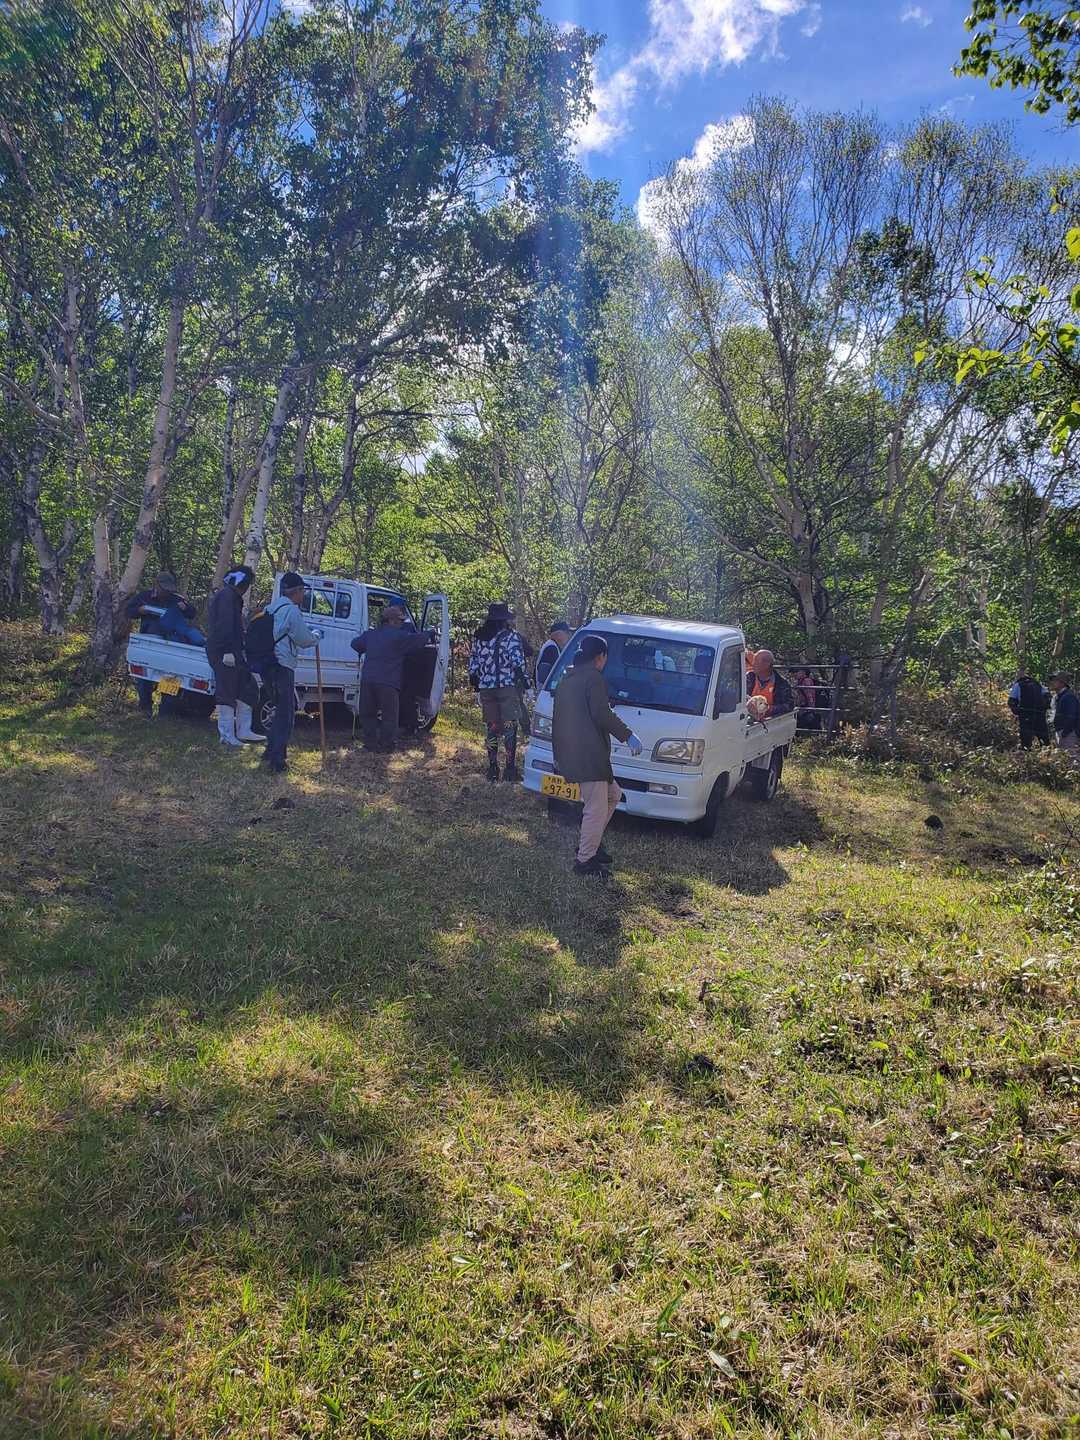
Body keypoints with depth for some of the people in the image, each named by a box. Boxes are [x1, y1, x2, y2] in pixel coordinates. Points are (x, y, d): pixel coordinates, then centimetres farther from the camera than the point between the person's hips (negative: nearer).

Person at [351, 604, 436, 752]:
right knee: (389, 715, 4)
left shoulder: (370, 634, 17)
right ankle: (386, 744, 4)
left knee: (368, 713, 15)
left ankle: (370, 742, 15)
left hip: (367, 680, 5)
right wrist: (430, 633, 17)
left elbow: (355, 643, 30)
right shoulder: (398, 636, -2)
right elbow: (418, 640, -3)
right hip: (387, 683, -5)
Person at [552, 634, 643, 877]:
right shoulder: (594, 677, -9)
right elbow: (602, 715, -18)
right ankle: (585, 861, 2)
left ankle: (590, 842, 22)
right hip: (589, 755, -10)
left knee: (613, 795, 21)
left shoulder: (566, 679, 20)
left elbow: (558, 720, 24)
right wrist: (628, 735, -10)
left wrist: (558, 753, 30)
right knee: (597, 809, -3)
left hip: (568, 755, 10)